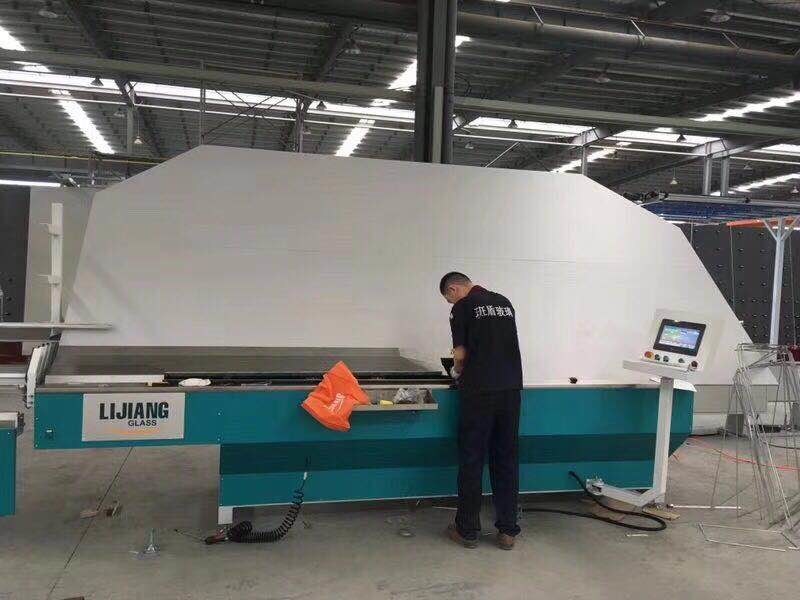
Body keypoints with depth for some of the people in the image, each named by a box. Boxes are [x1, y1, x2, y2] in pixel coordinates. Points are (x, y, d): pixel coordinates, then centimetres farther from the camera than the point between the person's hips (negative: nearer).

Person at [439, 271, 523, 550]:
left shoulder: (463, 308, -4)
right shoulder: (505, 303, 14)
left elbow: (461, 353, -8)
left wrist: (458, 371, 14)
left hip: (479, 392, -5)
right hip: (511, 389, 6)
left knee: (472, 461, 4)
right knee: (507, 460, 10)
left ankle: (467, 530, 12)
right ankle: (507, 530, 14)